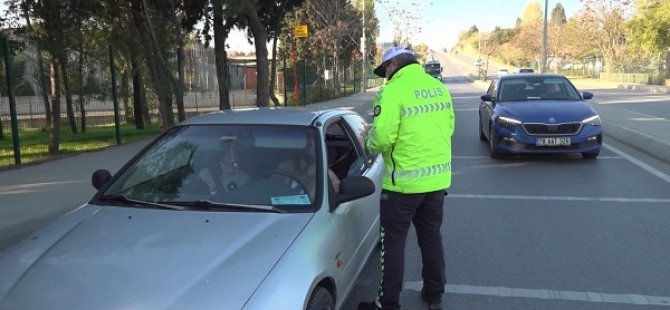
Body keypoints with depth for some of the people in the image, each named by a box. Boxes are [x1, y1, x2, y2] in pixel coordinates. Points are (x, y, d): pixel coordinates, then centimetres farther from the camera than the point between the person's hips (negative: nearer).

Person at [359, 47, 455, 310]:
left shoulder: (393, 91, -15)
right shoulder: (439, 87, 7)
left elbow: (382, 137, -21)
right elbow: (448, 126, 13)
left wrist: (370, 144, 0)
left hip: (405, 180, -7)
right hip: (438, 177, 7)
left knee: (393, 241, 6)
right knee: (431, 236, 20)